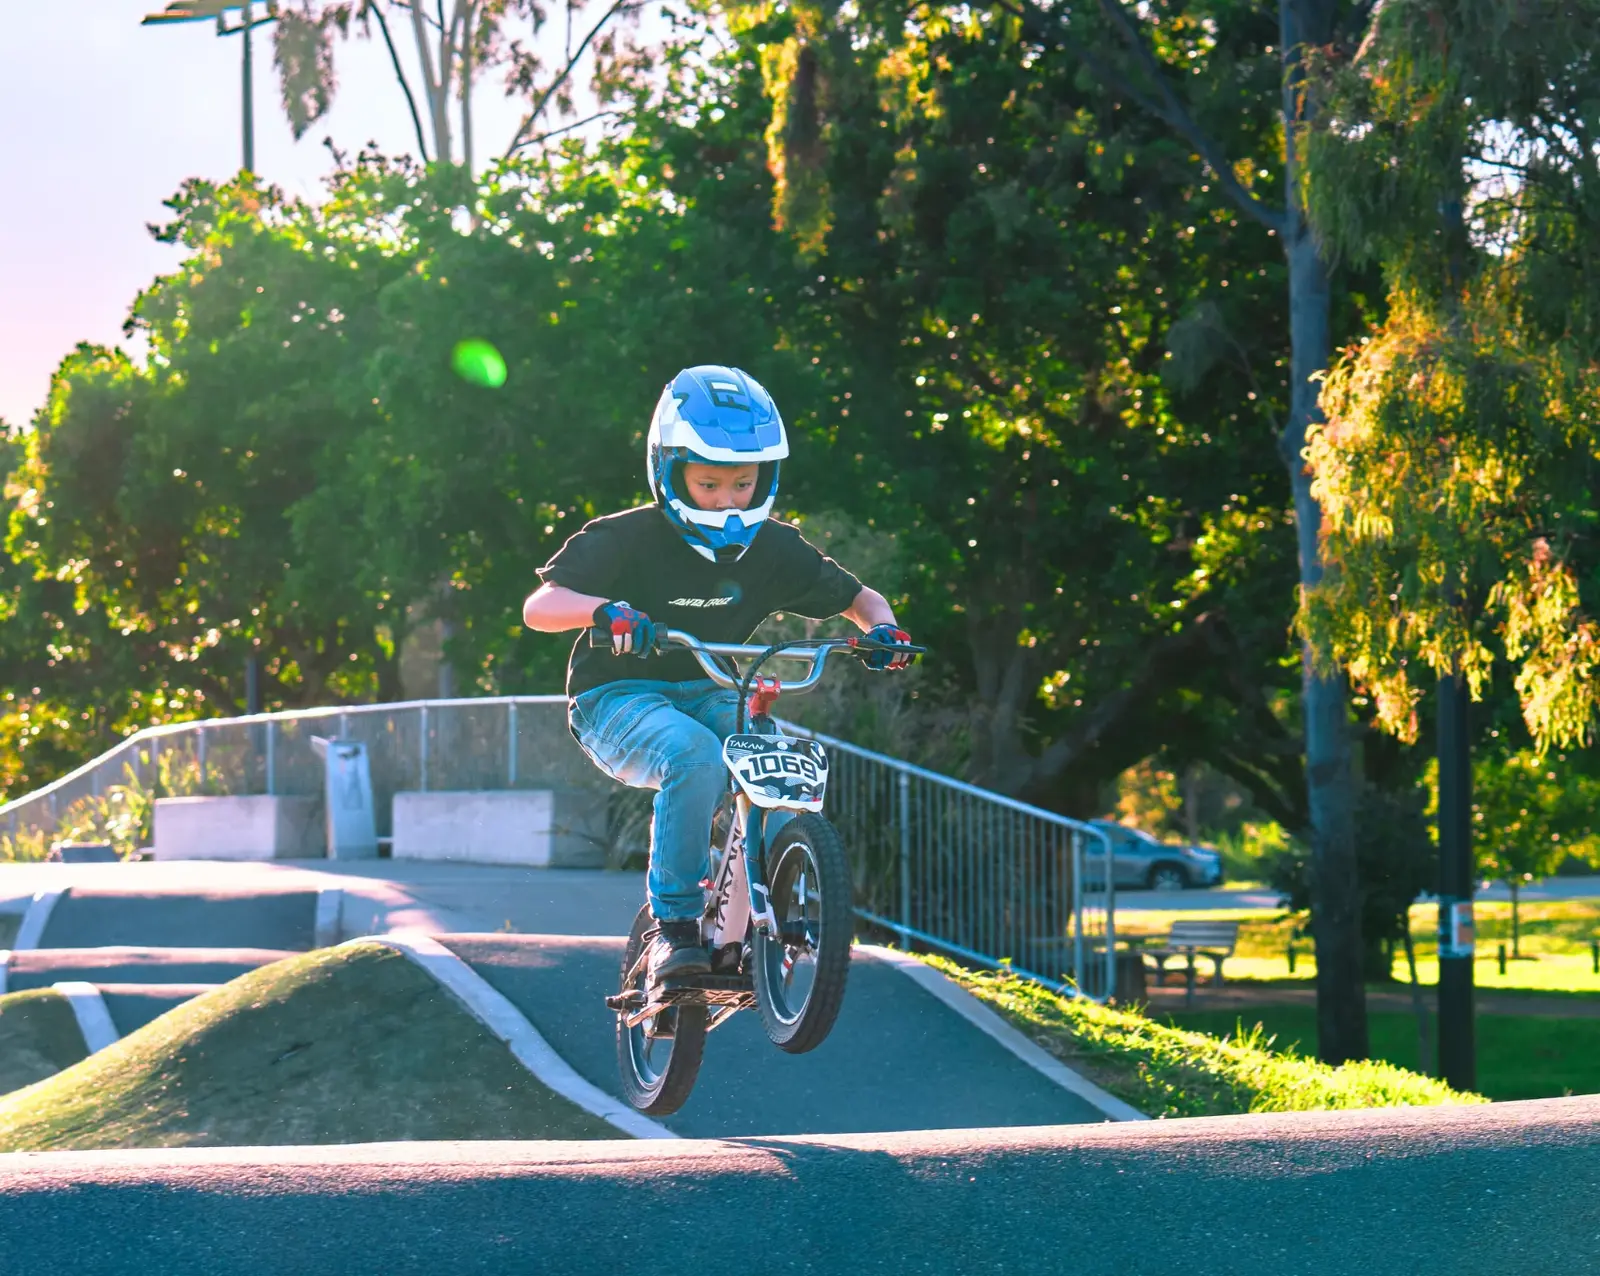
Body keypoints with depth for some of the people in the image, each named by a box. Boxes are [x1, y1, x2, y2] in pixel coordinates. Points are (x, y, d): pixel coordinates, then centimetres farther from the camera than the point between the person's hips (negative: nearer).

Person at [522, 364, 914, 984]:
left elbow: (859, 599, 8)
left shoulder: (774, 549, -3)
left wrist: (883, 628, -16)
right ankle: (674, 924, -28)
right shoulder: (626, 538, -15)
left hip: (705, 695, 5)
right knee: (696, 757, -37)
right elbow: (538, 607, -22)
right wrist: (604, 608, -43)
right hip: (619, 699, -4)